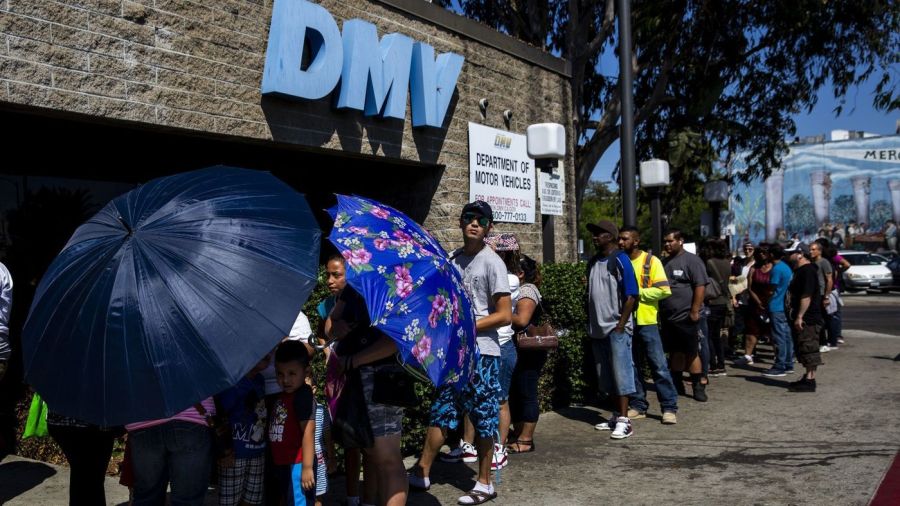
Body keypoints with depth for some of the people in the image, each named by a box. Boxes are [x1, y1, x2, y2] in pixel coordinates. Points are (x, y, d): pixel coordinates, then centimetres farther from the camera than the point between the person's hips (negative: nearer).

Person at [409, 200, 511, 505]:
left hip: (481, 351, -6)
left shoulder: (491, 262, -8)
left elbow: (505, 315, -11)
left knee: (483, 419, 4)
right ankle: (421, 472, 21)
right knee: (441, 411, 11)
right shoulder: (452, 259, 9)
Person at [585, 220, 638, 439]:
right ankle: (616, 415, 22)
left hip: (617, 329, -7)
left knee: (621, 373, -3)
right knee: (606, 376, 12)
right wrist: (590, 324, 11)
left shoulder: (620, 260, -8)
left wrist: (621, 325, -14)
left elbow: (631, 296, -11)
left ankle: (624, 421, 2)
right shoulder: (593, 262, 13)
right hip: (598, 329, 7)